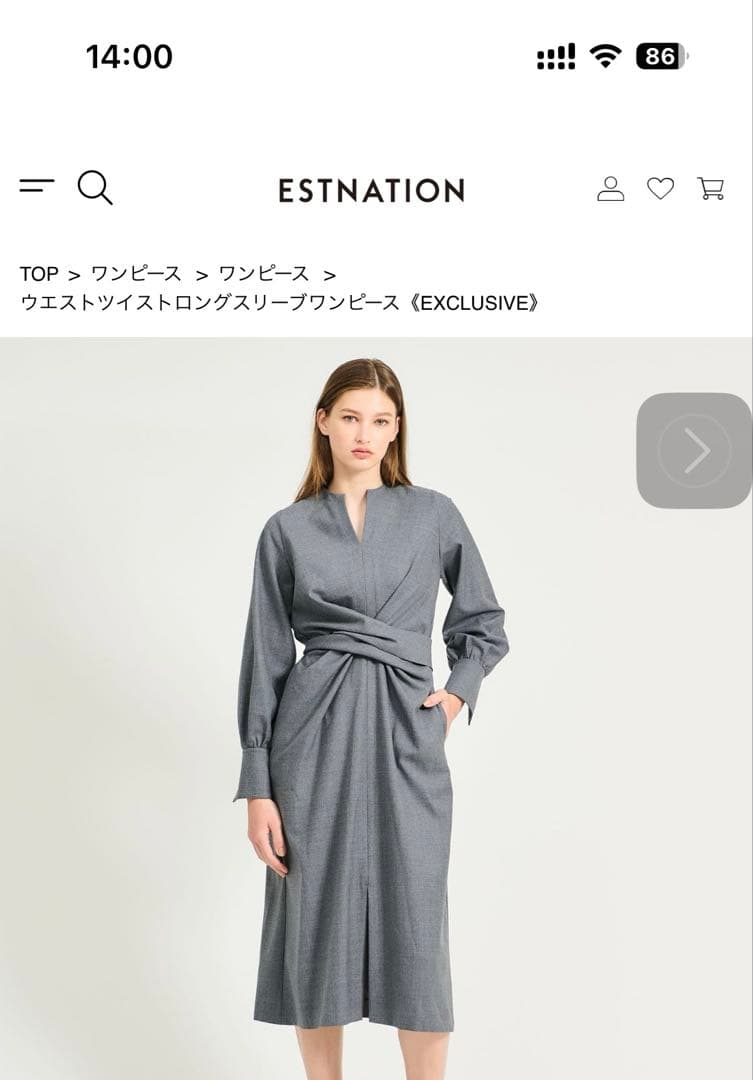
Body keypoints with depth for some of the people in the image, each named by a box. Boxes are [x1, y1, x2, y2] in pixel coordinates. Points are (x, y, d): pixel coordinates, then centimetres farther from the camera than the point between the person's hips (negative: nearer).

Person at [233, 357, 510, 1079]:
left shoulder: (434, 515, 6)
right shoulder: (287, 530, 4)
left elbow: (484, 624, 18)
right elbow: (264, 659, 3)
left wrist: (457, 694, 2)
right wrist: (257, 788, 0)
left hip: (406, 736, 0)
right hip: (315, 734, 0)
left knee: (416, 934, 1)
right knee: (316, 922, 7)